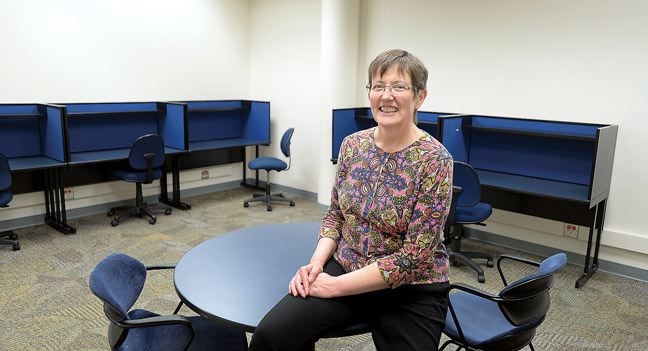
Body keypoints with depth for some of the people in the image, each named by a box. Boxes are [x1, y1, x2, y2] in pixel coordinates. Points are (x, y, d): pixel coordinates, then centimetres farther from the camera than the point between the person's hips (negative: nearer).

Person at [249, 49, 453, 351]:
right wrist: (317, 262, -10)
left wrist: (337, 285, -18)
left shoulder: (434, 159, -16)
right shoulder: (353, 144, -1)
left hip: (410, 290, -3)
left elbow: (413, 256, -18)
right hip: (345, 268, 3)